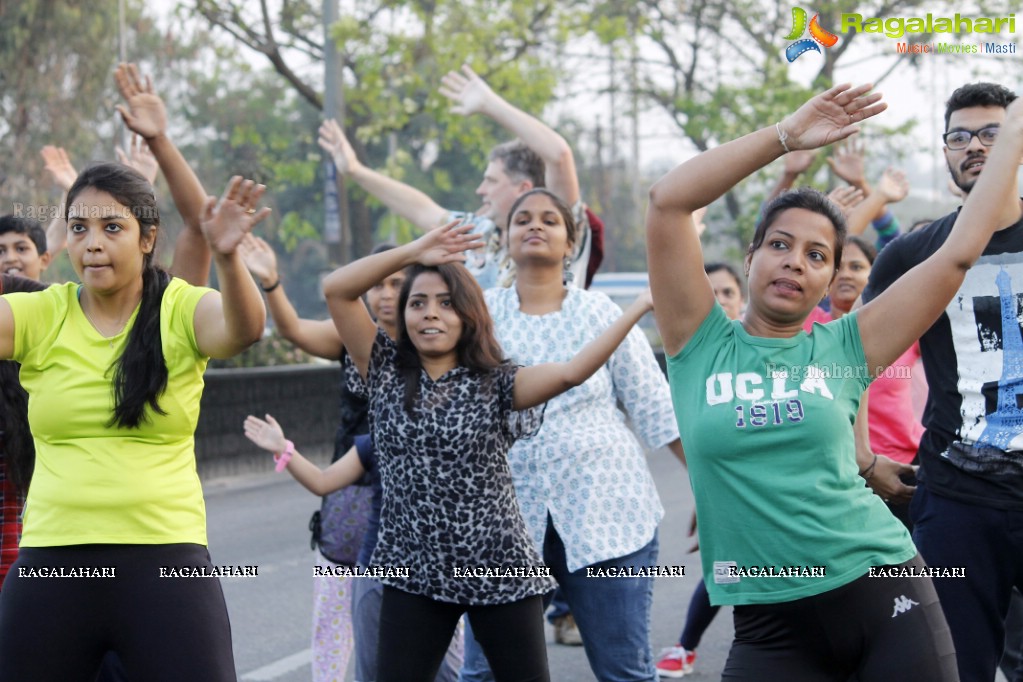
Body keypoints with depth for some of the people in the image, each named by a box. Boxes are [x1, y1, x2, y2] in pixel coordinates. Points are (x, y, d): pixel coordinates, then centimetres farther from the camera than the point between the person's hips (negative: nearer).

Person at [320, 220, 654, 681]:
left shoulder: (495, 383, -1)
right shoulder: (388, 373, 4)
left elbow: (571, 372, -17)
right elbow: (336, 289, -5)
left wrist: (641, 306, -20)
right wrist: (413, 252, -9)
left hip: (500, 572, -1)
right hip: (414, 574, 1)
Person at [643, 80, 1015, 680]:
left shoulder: (843, 350, 4)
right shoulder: (701, 345, 2)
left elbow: (959, 253, 4)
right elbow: (668, 202, -7)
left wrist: (1013, 135, 7)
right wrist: (785, 135, -7)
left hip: (882, 588, 1)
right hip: (771, 622, -1)